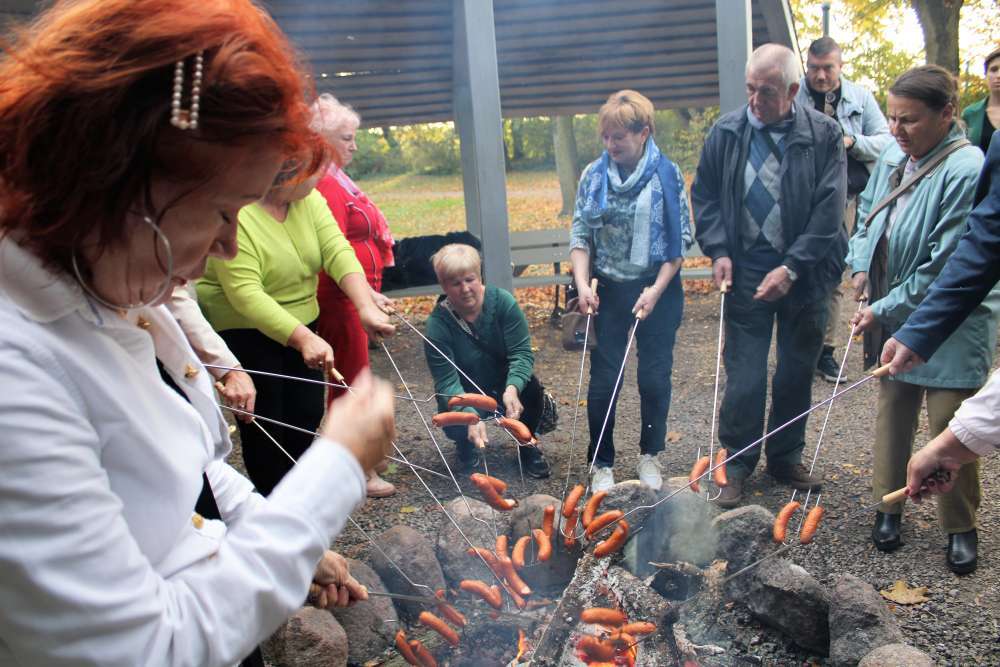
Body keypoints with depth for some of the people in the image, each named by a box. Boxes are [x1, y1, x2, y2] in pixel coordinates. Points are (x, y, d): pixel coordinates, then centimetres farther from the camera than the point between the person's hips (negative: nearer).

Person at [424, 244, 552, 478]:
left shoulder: (502, 301, -19)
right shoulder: (437, 324, -23)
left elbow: (522, 352, -22)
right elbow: (446, 382, -26)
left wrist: (513, 388, -43)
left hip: (505, 382, 1)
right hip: (465, 394, -1)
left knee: (531, 389, -30)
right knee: (456, 426, -30)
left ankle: (526, 445, 2)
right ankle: (467, 445, 12)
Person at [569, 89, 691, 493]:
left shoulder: (666, 174, -5)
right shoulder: (594, 175, 1)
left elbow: (681, 238, -5)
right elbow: (580, 233, 1)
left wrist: (657, 289, -12)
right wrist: (582, 284, -12)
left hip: (657, 290, -1)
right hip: (609, 290, 1)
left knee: (655, 377, 7)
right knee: (603, 380, 2)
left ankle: (650, 455, 27)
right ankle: (601, 463, 17)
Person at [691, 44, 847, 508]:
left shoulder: (823, 134, -5)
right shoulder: (727, 133, 0)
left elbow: (829, 209, -8)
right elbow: (704, 195, 8)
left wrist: (792, 268, -15)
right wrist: (718, 251, -5)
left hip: (804, 276, 1)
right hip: (747, 274, 0)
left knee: (797, 373, 13)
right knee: (744, 376, -1)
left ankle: (786, 458, 31)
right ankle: (737, 462, 17)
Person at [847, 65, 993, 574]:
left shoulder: (967, 172, -21)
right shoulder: (893, 158, 2)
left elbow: (946, 269, -22)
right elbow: (867, 214, 18)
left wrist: (885, 309, -17)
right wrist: (861, 265, 1)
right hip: (893, 317, 6)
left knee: (950, 428, 3)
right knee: (892, 413, 16)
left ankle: (960, 527, 24)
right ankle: (889, 504, 33)